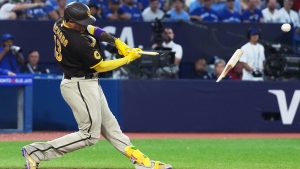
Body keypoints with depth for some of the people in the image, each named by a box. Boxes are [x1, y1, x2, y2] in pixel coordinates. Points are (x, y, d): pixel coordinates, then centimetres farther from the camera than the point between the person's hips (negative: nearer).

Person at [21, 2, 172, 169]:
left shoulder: (59, 24, -4)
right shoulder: (80, 42, -29)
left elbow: (91, 29, 9)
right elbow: (100, 66, -15)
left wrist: (116, 41, -3)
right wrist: (128, 59, -4)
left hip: (87, 83, 10)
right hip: (80, 86, -10)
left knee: (110, 126, 13)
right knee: (90, 135, -4)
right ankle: (36, 152, -6)